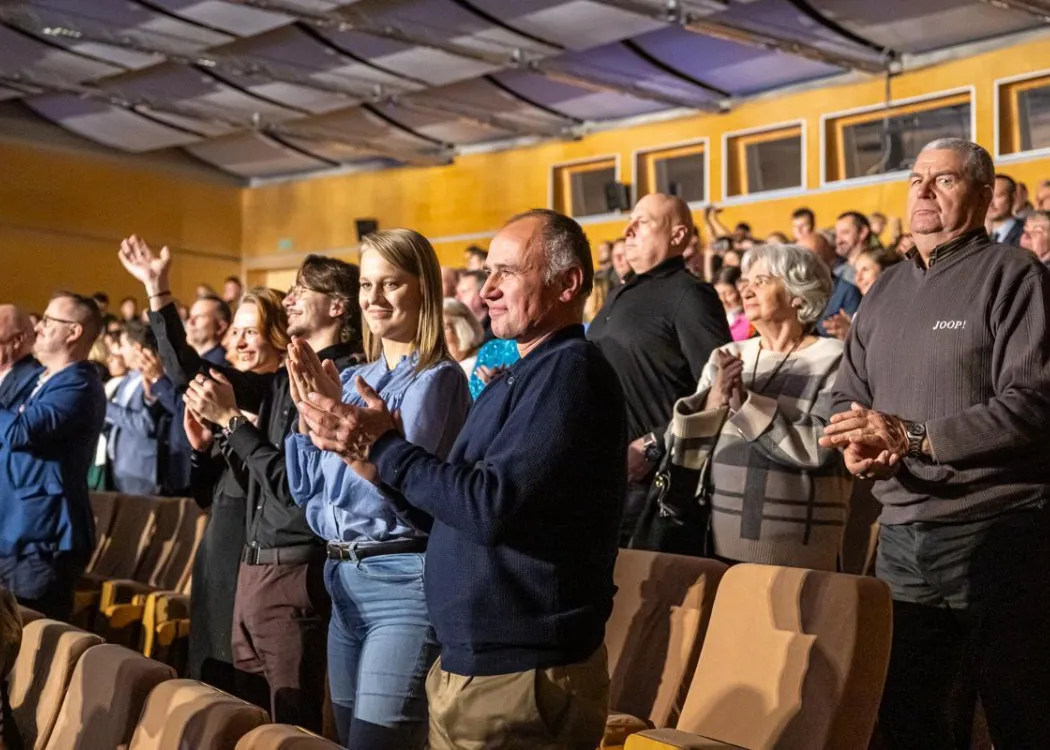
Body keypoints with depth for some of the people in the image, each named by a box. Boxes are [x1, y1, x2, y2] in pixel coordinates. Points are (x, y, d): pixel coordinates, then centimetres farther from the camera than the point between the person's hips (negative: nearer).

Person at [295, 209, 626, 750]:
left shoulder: (570, 372, -17)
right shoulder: (519, 377, 15)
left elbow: (490, 507, -25)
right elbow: (456, 496, 15)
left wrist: (383, 447, -15)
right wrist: (373, 448, 0)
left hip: (521, 677, -9)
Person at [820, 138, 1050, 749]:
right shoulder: (885, 292, 16)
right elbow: (850, 396, 20)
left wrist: (912, 437, -21)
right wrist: (856, 444, -3)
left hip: (1000, 535, -6)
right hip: (903, 535, 7)